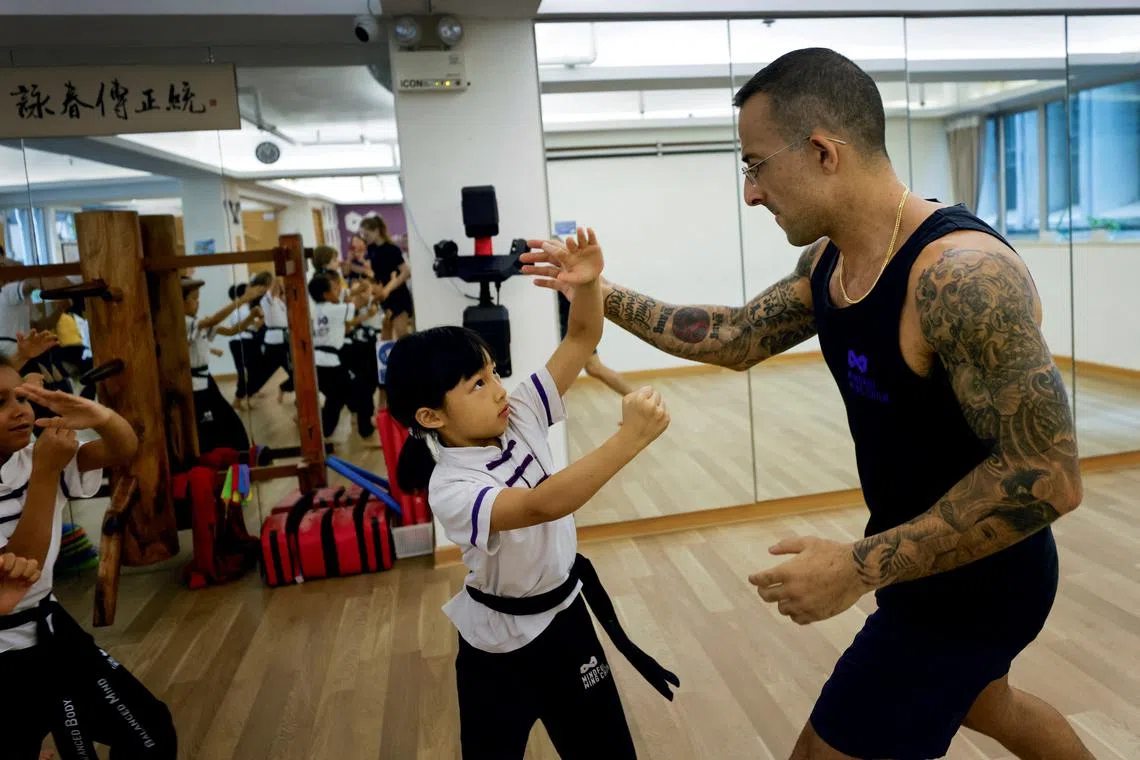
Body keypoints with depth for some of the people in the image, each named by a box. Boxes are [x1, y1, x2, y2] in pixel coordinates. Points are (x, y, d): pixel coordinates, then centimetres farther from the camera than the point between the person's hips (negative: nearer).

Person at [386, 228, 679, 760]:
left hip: (565, 613, 6)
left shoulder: (519, 415, -12)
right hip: (499, 642, -5)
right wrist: (630, 438, -51)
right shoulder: (450, 490, -29)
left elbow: (581, 338, -14)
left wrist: (588, 283, -33)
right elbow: (544, 505, -45)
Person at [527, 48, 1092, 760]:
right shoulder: (827, 260, -4)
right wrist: (606, 296, 3)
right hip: (925, 555, 9)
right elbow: (736, 339, 7)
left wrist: (863, 567, -31)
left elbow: (1048, 477, -31)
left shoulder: (962, 273, -31)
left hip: (976, 583, -8)